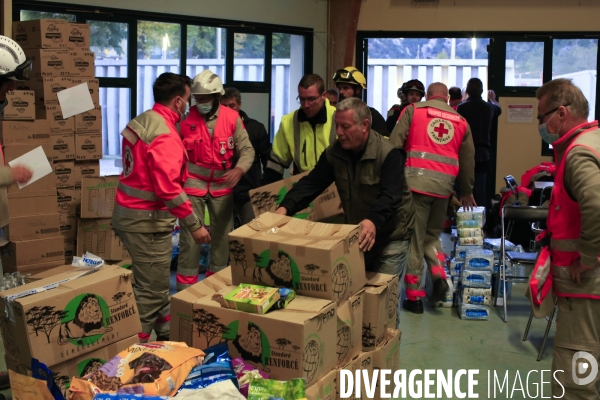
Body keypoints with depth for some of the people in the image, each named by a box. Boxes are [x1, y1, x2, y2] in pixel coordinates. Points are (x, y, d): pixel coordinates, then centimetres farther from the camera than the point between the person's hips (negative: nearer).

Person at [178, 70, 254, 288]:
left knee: (222, 233, 10)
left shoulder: (232, 118, -5)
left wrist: (239, 169, -22)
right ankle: (186, 285, 7)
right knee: (190, 233, -3)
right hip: (193, 182, -2)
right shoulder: (186, 118, -6)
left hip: (222, 183, 2)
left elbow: (247, 150, -3)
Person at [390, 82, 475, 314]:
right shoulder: (461, 122, 16)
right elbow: (467, 161, 20)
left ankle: (414, 296, 7)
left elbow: (394, 144, -3)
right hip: (444, 185, 3)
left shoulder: (413, 110, 7)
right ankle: (438, 275, -1)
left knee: (414, 238, 4)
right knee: (431, 234, 22)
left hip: (416, 180, -3)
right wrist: (467, 192, 32)